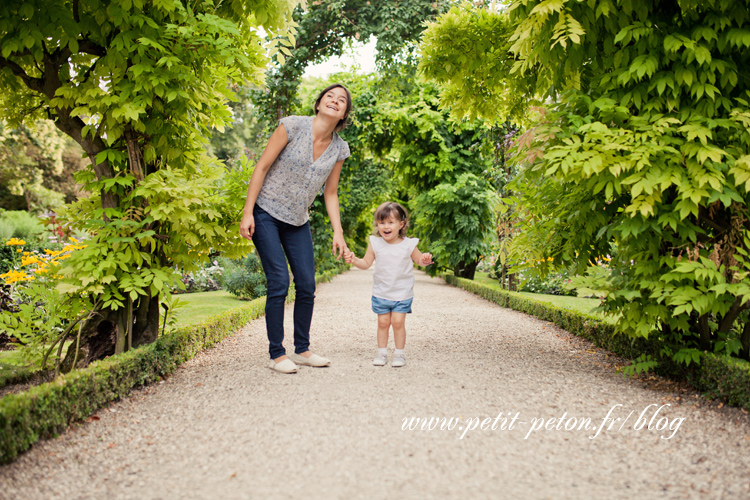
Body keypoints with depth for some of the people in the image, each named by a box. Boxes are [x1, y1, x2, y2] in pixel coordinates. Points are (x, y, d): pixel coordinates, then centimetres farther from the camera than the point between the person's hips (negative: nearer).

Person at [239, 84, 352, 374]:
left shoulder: (340, 149, 1)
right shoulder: (293, 126, -14)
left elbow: (330, 193, 9)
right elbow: (262, 167, -11)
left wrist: (338, 233, 2)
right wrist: (247, 212, -15)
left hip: (297, 221, 6)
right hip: (266, 214, -5)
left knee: (307, 285, 3)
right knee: (279, 282, -11)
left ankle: (302, 350, 19)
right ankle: (276, 355, 0)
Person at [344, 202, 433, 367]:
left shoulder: (408, 244, -8)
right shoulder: (375, 244, -4)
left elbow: (419, 259, 5)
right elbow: (366, 263, 2)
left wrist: (425, 260, -18)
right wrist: (354, 260, -15)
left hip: (402, 293, -2)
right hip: (381, 293, 2)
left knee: (398, 322, -5)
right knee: (383, 322, 6)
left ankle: (399, 354, 11)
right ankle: (382, 353, 20)